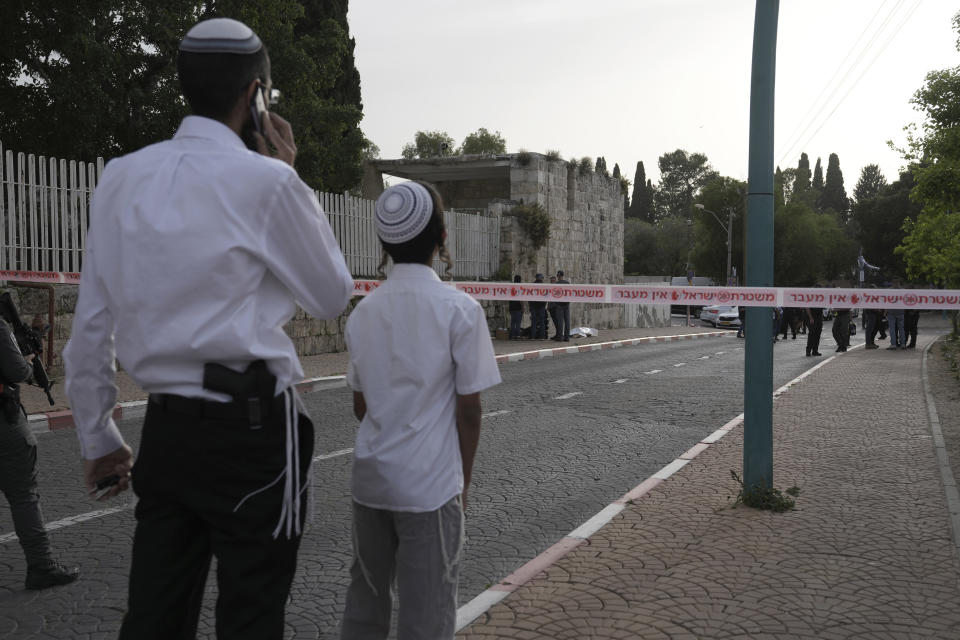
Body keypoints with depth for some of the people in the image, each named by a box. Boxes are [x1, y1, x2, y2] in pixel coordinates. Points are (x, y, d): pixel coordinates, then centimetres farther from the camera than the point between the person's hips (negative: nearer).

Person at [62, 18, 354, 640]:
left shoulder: (121, 178, 6)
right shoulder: (264, 180, -11)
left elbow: (90, 328, 10)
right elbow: (333, 296, 3)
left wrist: (98, 439, 20)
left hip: (165, 428, 6)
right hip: (253, 429, -5)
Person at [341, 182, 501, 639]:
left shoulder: (363, 311, 5)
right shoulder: (460, 309, -10)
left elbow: (360, 407, 10)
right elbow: (468, 409, -8)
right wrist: (463, 480, 5)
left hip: (370, 478, 5)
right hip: (431, 483, -5)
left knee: (364, 601, 17)